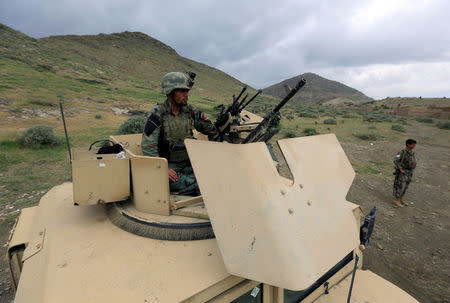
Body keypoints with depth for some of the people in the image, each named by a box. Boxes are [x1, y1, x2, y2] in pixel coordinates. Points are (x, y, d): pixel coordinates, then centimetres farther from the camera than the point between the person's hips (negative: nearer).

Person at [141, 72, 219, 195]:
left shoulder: (190, 111, -1)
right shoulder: (157, 113, -13)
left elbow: (212, 130, 10)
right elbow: (148, 145, -18)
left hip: (188, 163, 5)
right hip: (168, 165, -4)